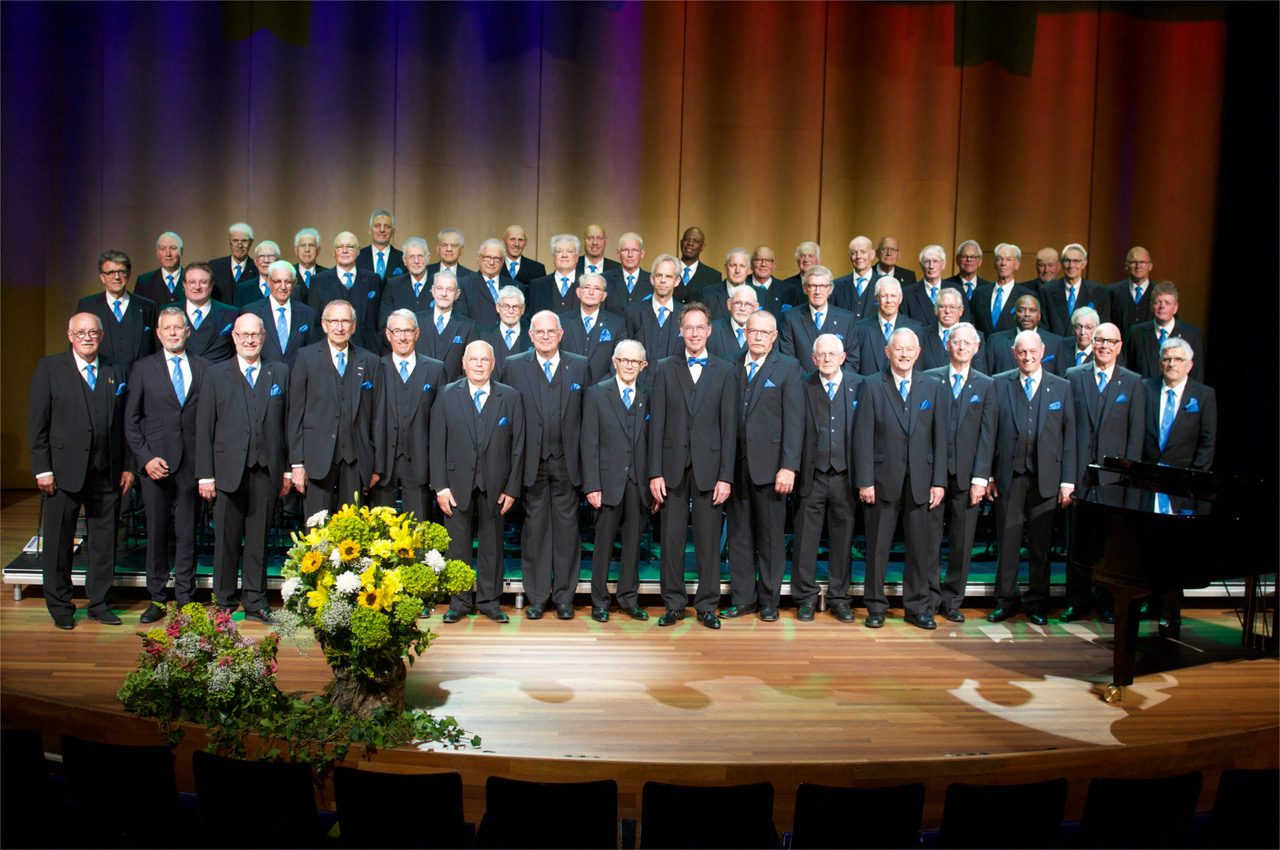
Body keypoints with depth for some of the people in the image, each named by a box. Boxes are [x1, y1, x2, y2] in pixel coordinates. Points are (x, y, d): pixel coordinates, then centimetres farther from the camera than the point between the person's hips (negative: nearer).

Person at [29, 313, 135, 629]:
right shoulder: (49, 368, 2)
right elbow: (37, 422, -2)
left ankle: (99, 603, 21)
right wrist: (42, 468, -8)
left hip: (106, 472, 2)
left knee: (104, 540, 8)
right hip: (63, 471, -2)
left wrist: (127, 466, 5)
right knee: (59, 541, 7)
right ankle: (60, 606, 21)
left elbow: (124, 423, 9)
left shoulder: (116, 372, 9)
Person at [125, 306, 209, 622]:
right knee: (156, 533, 6)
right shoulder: (143, 368, 6)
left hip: (192, 463, 0)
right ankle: (157, 598, 17)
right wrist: (145, 458, -7)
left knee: (187, 533, 6)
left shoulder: (204, 368, 7)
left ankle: (186, 597, 17)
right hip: (156, 463, 0)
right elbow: (131, 420, 4)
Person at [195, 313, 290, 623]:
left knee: (259, 539, 6)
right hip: (229, 469, -1)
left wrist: (288, 469, 4)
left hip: (267, 470, 1)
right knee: (227, 540, 5)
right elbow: (204, 427, 3)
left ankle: (254, 602, 16)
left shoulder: (280, 373, 11)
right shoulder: (215, 374, 7)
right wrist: (205, 474, -3)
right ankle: (225, 603, 18)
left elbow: (288, 422, 9)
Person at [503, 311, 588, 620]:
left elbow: (588, 414, 6)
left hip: (567, 462, 0)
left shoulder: (580, 365, 7)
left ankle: (564, 597, 16)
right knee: (534, 528, 5)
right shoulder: (513, 366, 6)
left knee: (567, 528, 5)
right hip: (532, 463, 0)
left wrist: (585, 461, 0)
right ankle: (537, 597, 16)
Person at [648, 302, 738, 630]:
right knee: (671, 538, 5)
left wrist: (725, 476, -4)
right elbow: (657, 423, 4)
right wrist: (655, 472, -3)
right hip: (673, 466, 1)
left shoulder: (724, 372, 7)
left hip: (708, 467, 0)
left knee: (709, 539, 3)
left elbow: (729, 427, 3)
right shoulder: (665, 369, 9)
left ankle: (707, 606, 15)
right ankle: (673, 605, 17)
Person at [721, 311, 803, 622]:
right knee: (739, 535, 9)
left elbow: (794, 420, -6)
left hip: (769, 465, -3)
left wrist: (788, 467, -14)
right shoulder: (731, 368, 11)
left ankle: (769, 601, 17)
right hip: (736, 465, 3)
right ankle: (742, 599, 20)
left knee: (771, 536, 5)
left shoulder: (788, 368, 1)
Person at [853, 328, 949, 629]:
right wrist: (865, 480, -8)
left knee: (922, 545, 5)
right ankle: (876, 607, 18)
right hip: (884, 479, -1)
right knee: (878, 545, 5)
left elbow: (941, 437, 5)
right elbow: (863, 437, -1)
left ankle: (918, 607, 19)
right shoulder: (873, 386, 4)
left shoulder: (934, 387, 9)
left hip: (922, 480, 1)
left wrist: (939, 481, -2)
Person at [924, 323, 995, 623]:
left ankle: (952, 601, 18)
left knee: (962, 542, 6)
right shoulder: (930, 379, 7)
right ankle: (930, 598, 14)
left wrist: (980, 477, -5)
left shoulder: (986, 386, 9)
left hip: (966, 475, 1)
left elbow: (987, 436, 3)